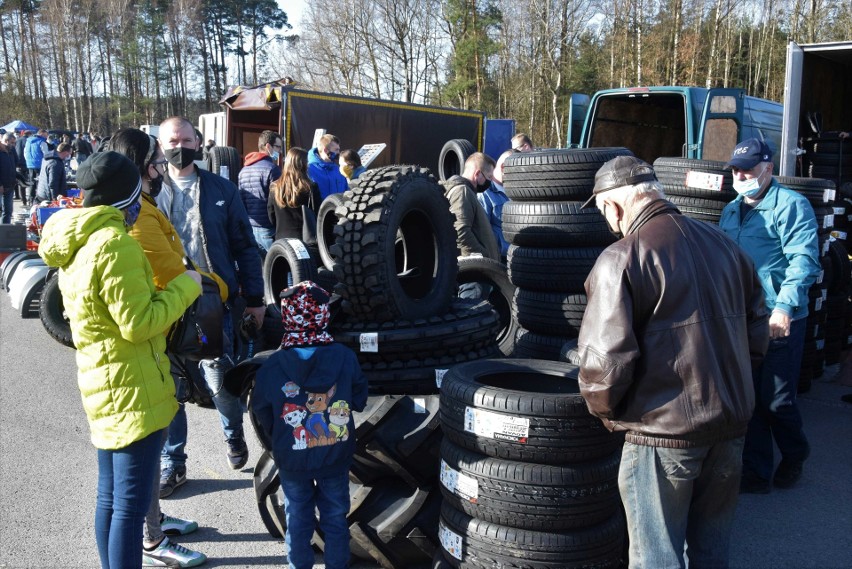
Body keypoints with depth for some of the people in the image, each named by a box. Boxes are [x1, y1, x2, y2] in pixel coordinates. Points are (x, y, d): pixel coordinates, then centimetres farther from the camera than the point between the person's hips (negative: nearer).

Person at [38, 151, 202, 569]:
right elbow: (139, 322, -22)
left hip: (102, 384, 10)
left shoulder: (74, 243, 9)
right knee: (130, 504, -1)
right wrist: (184, 287, -10)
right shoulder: (115, 244, -21)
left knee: (110, 497, 19)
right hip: (132, 389, -10)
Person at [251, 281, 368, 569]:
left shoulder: (271, 367, -16)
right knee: (335, 518, 18)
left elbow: (262, 417, -5)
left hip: (292, 461, 0)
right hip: (336, 458, 1)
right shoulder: (345, 358, -15)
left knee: (298, 520, 18)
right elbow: (359, 401, -2)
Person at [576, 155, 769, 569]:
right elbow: (757, 333, 14)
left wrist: (604, 410, -2)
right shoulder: (724, 245, 7)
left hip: (663, 431, -6)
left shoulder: (622, 259, -14)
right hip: (731, 426, 7)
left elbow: (605, 360, -20)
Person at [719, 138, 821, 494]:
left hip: (779, 322, -6)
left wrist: (785, 307, -27)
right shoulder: (731, 211, 15)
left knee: (777, 400, 2)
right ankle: (756, 473, 21)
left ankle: (794, 457, 31)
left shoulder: (791, 205, -7)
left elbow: (803, 259, -17)